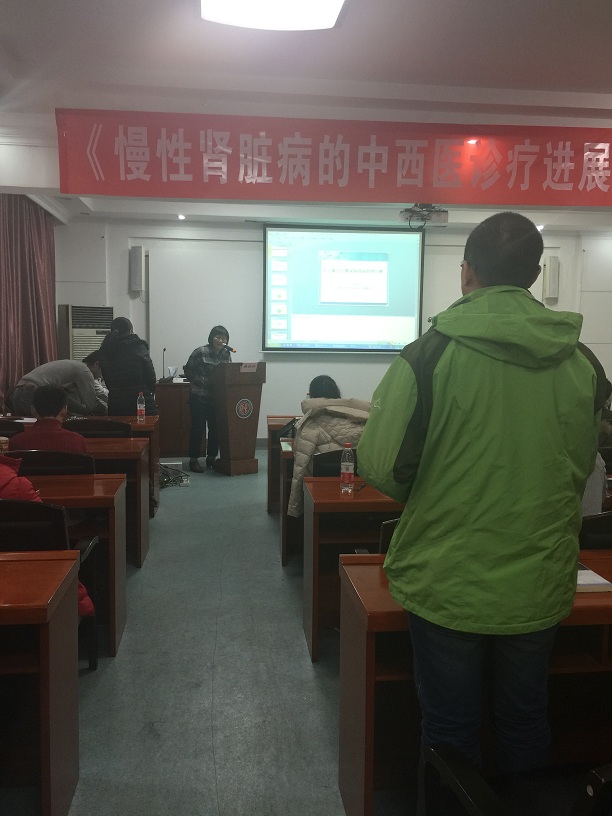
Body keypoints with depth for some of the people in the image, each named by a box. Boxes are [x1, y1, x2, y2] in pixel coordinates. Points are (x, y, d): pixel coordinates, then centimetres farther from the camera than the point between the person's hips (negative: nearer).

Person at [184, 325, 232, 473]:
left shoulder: (226, 354, 5)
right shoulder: (200, 352, -10)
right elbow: (188, 371, -4)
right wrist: (201, 382, -8)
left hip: (217, 398, 5)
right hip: (199, 397, -5)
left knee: (215, 428, 7)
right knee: (198, 428, -2)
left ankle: (211, 458, 22)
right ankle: (193, 460, 8)